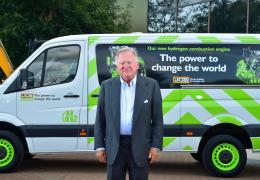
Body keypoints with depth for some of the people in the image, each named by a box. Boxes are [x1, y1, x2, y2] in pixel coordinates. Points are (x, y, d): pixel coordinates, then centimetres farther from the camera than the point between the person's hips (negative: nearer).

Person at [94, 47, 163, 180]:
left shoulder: (151, 85, 0)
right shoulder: (107, 86, 4)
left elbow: (157, 118, 1)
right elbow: (100, 119, 6)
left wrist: (156, 146, -4)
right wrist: (100, 146, 3)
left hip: (140, 147, -1)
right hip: (114, 147, 1)